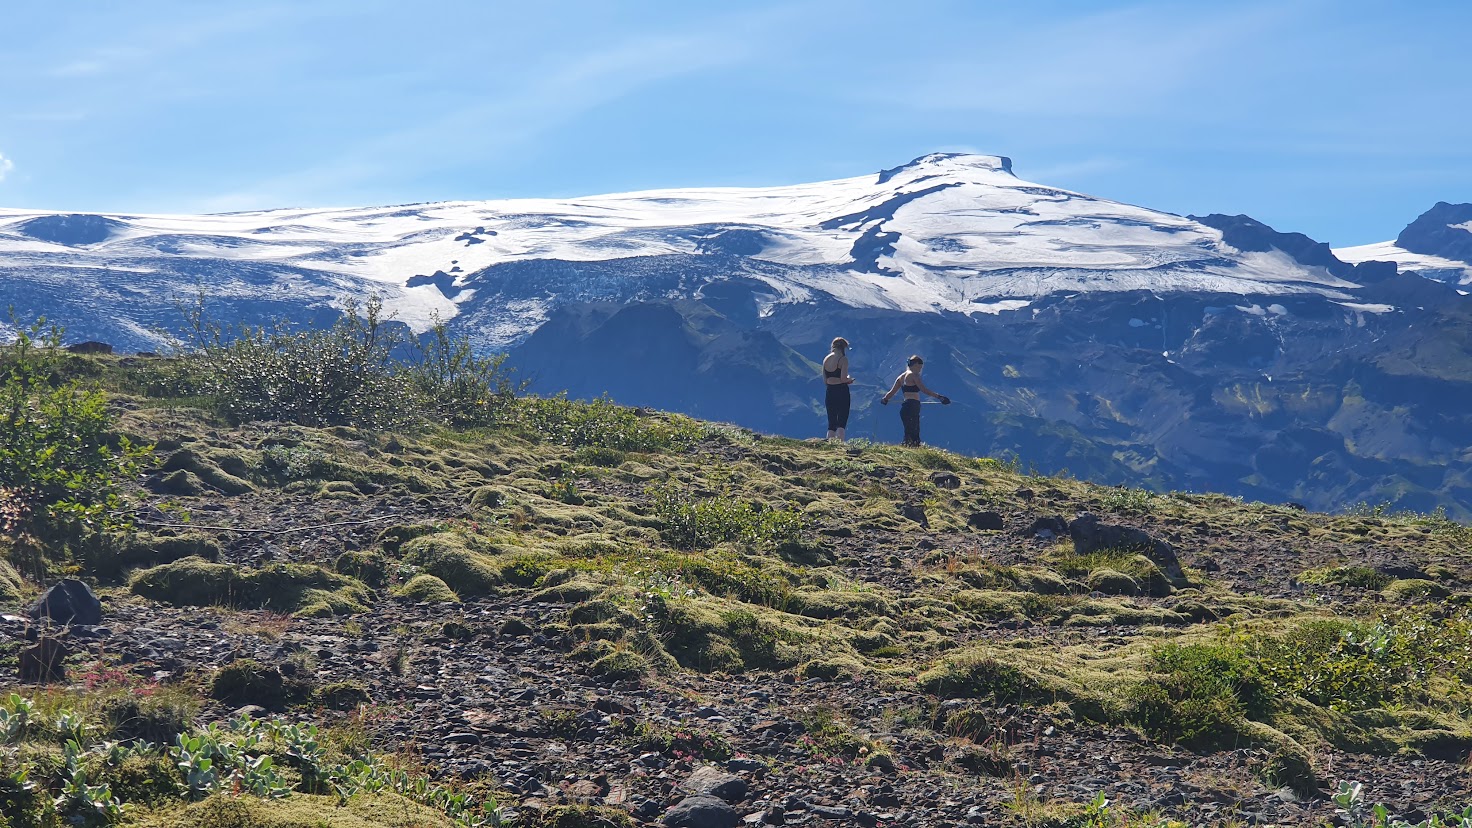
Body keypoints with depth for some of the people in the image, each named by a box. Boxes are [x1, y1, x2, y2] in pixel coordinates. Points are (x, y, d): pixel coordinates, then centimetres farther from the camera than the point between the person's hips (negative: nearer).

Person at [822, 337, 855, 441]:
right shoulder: (843, 359, -9)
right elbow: (843, 378, -16)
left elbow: (825, 381, 11)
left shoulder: (826, 359, 9)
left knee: (831, 423, 11)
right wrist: (850, 379, 4)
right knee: (842, 422, -2)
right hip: (842, 392, -5)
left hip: (829, 392, 5)